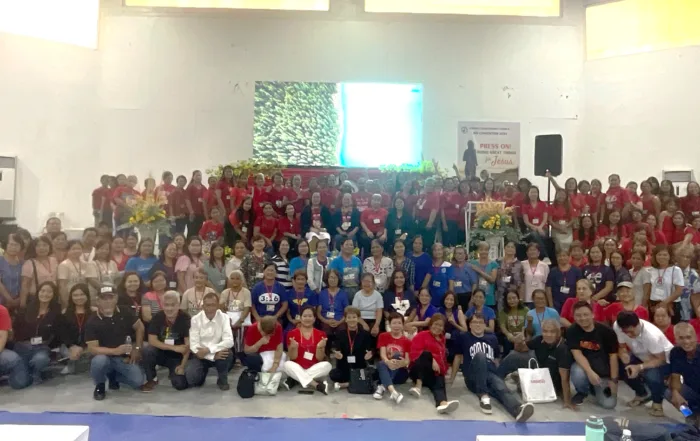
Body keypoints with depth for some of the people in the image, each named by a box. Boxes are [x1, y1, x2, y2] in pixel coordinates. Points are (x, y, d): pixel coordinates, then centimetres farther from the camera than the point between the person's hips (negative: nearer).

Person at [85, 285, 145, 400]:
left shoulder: (125, 312, -4)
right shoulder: (92, 321, -13)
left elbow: (139, 327, 9)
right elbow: (92, 348, -18)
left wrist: (137, 348, 0)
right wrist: (115, 351, -30)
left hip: (124, 358, 3)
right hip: (105, 357, -2)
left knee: (138, 381, -15)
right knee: (99, 361, -38)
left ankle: (113, 375, 17)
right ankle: (100, 385, -3)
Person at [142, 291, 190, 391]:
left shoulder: (185, 318, -16)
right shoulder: (158, 317, -9)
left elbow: (188, 344, -17)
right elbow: (152, 340, -16)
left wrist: (183, 366, -24)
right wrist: (174, 347, -26)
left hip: (178, 357, -2)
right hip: (161, 353, 2)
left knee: (180, 384, -23)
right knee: (147, 351, -29)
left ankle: (175, 372, 13)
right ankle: (151, 379, -5)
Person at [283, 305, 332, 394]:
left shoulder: (320, 334, 2)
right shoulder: (292, 333, -1)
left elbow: (319, 358, -2)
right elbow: (292, 358, -4)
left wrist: (320, 347, -21)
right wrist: (294, 348, -23)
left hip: (314, 369, 1)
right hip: (297, 369, -1)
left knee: (326, 365, -27)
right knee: (287, 364, -31)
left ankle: (293, 380, -27)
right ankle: (317, 385, -37)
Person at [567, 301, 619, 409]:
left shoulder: (606, 331, -14)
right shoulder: (572, 331, -14)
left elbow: (613, 356, -8)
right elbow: (577, 354, -22)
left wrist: (613, 380, -10)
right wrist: (589, 372, -36)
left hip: (604, 372, 0)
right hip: (584, 365, 0)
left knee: (609, 404, -13)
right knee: (578, 373, -36)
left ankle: (596, 388, 23)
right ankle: (582, 392, 1)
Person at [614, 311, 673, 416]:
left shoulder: (652, 334, -37)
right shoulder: (617, 326, -24)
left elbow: (661, 359, -29)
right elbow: (621, 347, -9)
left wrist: (639, 367, -42)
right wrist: (623, 354, -33)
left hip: (664, 360, -6)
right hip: (642, 357, 6)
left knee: (651, 375, -35)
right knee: (620, 365, -18)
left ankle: (657, 402, 0)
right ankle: (641, 395, 11)